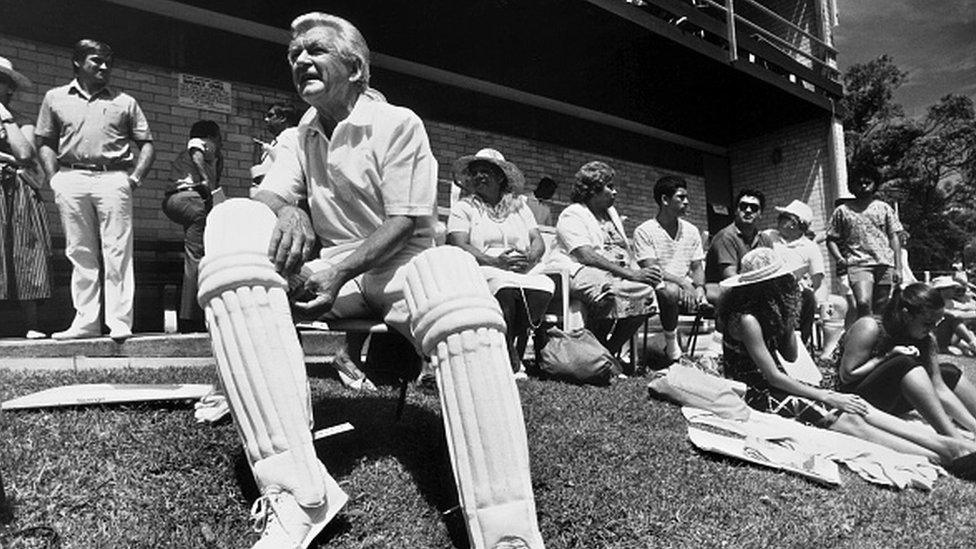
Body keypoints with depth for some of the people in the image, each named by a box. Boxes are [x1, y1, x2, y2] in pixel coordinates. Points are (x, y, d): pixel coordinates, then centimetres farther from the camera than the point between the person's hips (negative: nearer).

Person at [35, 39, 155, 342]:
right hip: (71, 178, 2)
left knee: (117, 252, -8)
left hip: (113, 178, -1)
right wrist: (55, 178, 1)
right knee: (80, 254, 2)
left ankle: (120, 323, -8)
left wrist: (135, 177, -2)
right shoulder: (55, 98, 17)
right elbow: (46, 143, 15)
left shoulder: (125, 102, 15)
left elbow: (146, 145, 12)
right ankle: (86, 321, 6)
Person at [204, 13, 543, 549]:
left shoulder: (399, 123, 0)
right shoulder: (296, 138, 17)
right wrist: (287, 211, -22)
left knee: (452, 269, -39)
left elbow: (407, 223, -9)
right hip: (332, 270, 4)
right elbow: (268, 194, 2)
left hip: (399, 264, -4)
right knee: (233, 219, -22)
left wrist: (341, 270, -22)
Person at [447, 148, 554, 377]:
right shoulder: (463, 207, 13)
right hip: (481, 272, -3)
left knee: (544, 286, -31)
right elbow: (459, 246, -3)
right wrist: (496, 261, -18)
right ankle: (513, 364, -25)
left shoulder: (518, 205, 25)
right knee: (505, 288, -37)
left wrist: (530, 258, -11)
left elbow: (539, 242, 14)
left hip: (523, 273, 3)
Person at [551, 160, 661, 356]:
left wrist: (639, 272, -4)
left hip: (615, 272, 8)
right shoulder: (572, 215, -5)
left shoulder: (611, 212, 24)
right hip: (577, 272, -8)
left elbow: (626, 248, 19)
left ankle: (609, 351, -8)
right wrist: (631, 274, -24)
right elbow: (587, 256, -19)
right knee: (610, 292, -38)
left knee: (645, 291, -20)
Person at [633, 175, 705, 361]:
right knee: (671, 291, -39)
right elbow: (651, 270, -14)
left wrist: (699, 287, -13)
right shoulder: (644, 231, -5)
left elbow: (697, 267, 10)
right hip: (658, 288, -5)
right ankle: (671, 344, -16)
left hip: (687, 288, 5)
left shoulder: (691, 231, 13)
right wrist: (683, 283, -26)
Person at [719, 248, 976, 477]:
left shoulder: (766, 310, 8)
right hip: (759, 396, -9)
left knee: (856, 407, -6)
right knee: (850, 421, -19)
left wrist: (788, 320, -2)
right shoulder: (747, 319, -21)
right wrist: (826, 397, -14)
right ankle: (943, 459, -20)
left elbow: (791, 356, 11)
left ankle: (951, 444, -9)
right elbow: (772, 376, -20)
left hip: (777, 387, 9)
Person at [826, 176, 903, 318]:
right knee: (863, 302, -24)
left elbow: (894, 238, 13)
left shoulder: (884, 208, 16)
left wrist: (898, 267, 5)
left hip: (884, 263, 2)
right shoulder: (842, 211, 11)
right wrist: (839, 258, -8)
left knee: (880, 309, 2)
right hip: (858, 264, -2)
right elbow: (831, 239, 11)